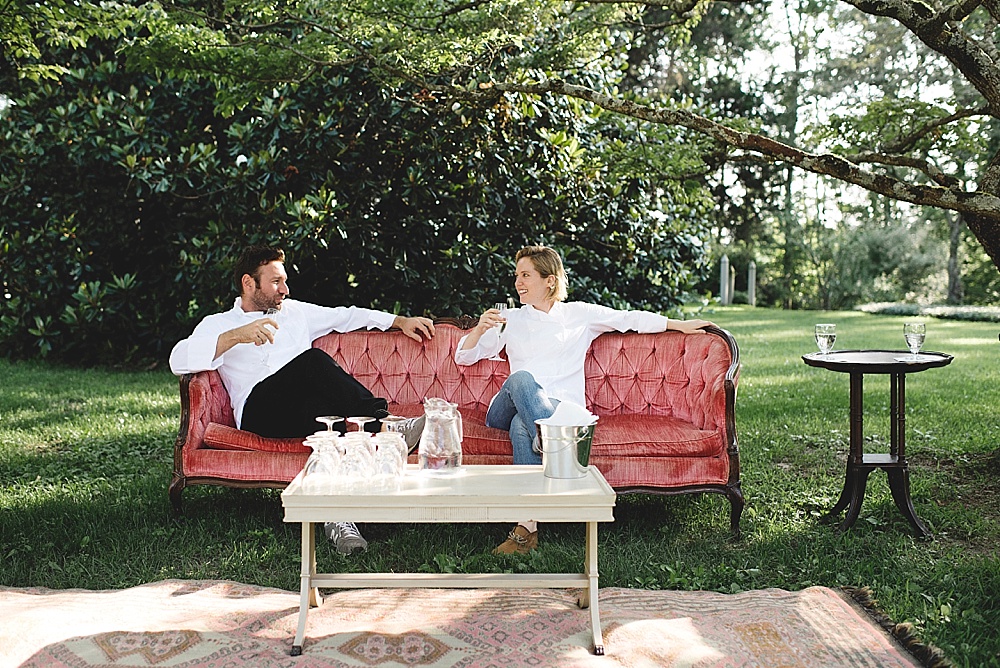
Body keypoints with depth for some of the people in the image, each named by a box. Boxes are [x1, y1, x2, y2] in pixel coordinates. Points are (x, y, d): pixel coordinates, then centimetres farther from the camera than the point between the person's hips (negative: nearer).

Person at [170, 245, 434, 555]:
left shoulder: (295, 311, 31)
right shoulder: (218, 324, 17)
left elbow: (347, 316, 37)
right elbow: (178, 361, -3)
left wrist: (401, 321, 31)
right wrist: (237, 336, -17)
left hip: (304, 412, 3)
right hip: (259, 411, -3)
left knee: (319, 404, -37)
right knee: (314, 360, -33)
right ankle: (382, 426, -40)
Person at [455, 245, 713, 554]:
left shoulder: (580, 314, 18)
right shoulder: (510, 319, 24)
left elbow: (630, 319, 22)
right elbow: (464, 356, 24)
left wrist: (680, 325, 17)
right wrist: (480, 329, 3)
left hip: (560, 407, -1)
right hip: (505, 411, 2)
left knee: (522, 426, -38)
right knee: (520, 378, -36)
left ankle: (527, 528, -47)